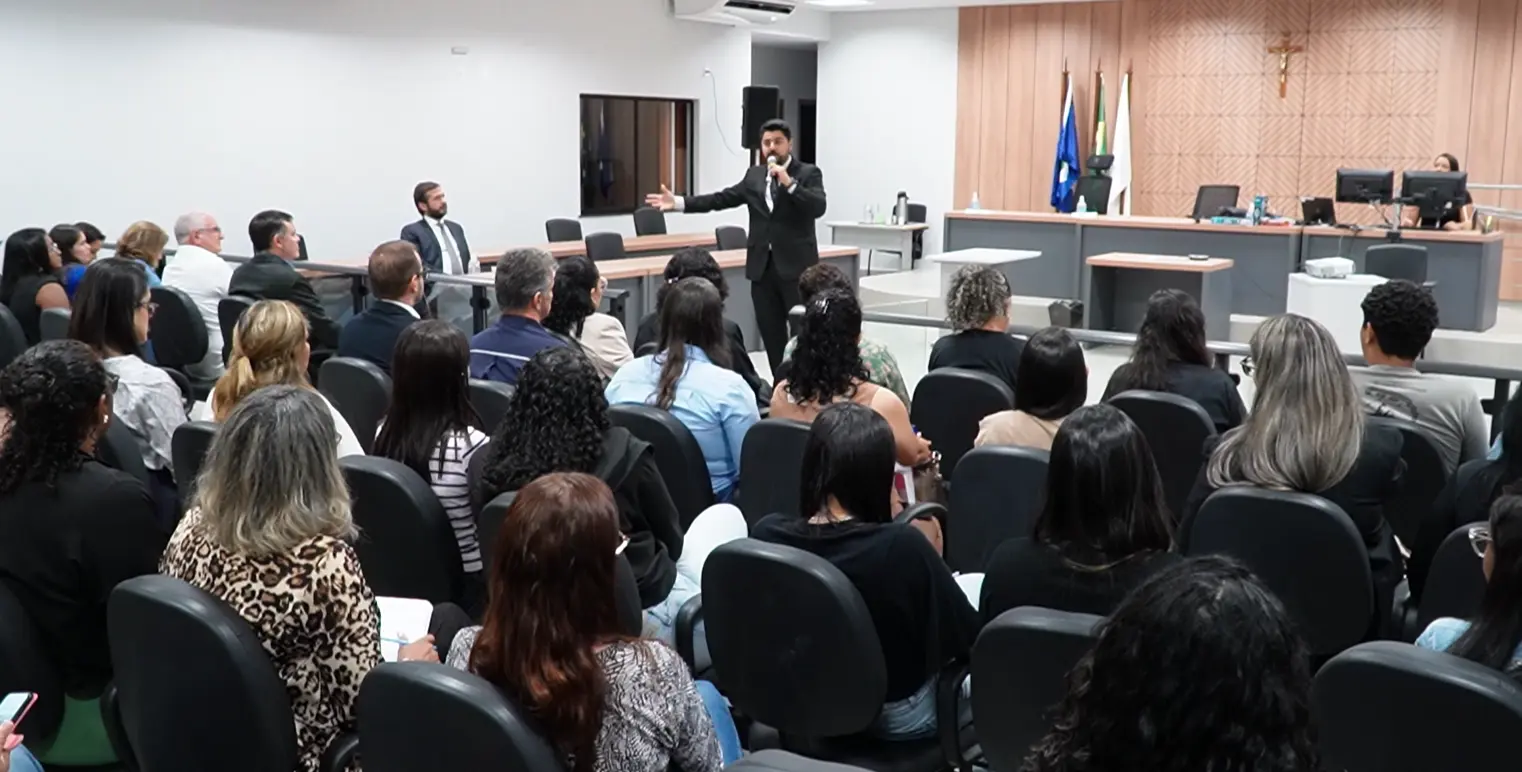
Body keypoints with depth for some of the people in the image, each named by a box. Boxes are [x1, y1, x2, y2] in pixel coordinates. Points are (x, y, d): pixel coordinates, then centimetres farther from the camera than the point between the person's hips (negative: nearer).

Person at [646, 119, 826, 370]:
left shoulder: (809, 173, 0)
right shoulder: (754, 175, 14)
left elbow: (818, 208, -15)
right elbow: (722, 198, 8)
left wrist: (789, 183, -24)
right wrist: (678, 202, -1)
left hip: (795, 266, -5)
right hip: (762, 267, 5)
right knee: (771, 334, 7)